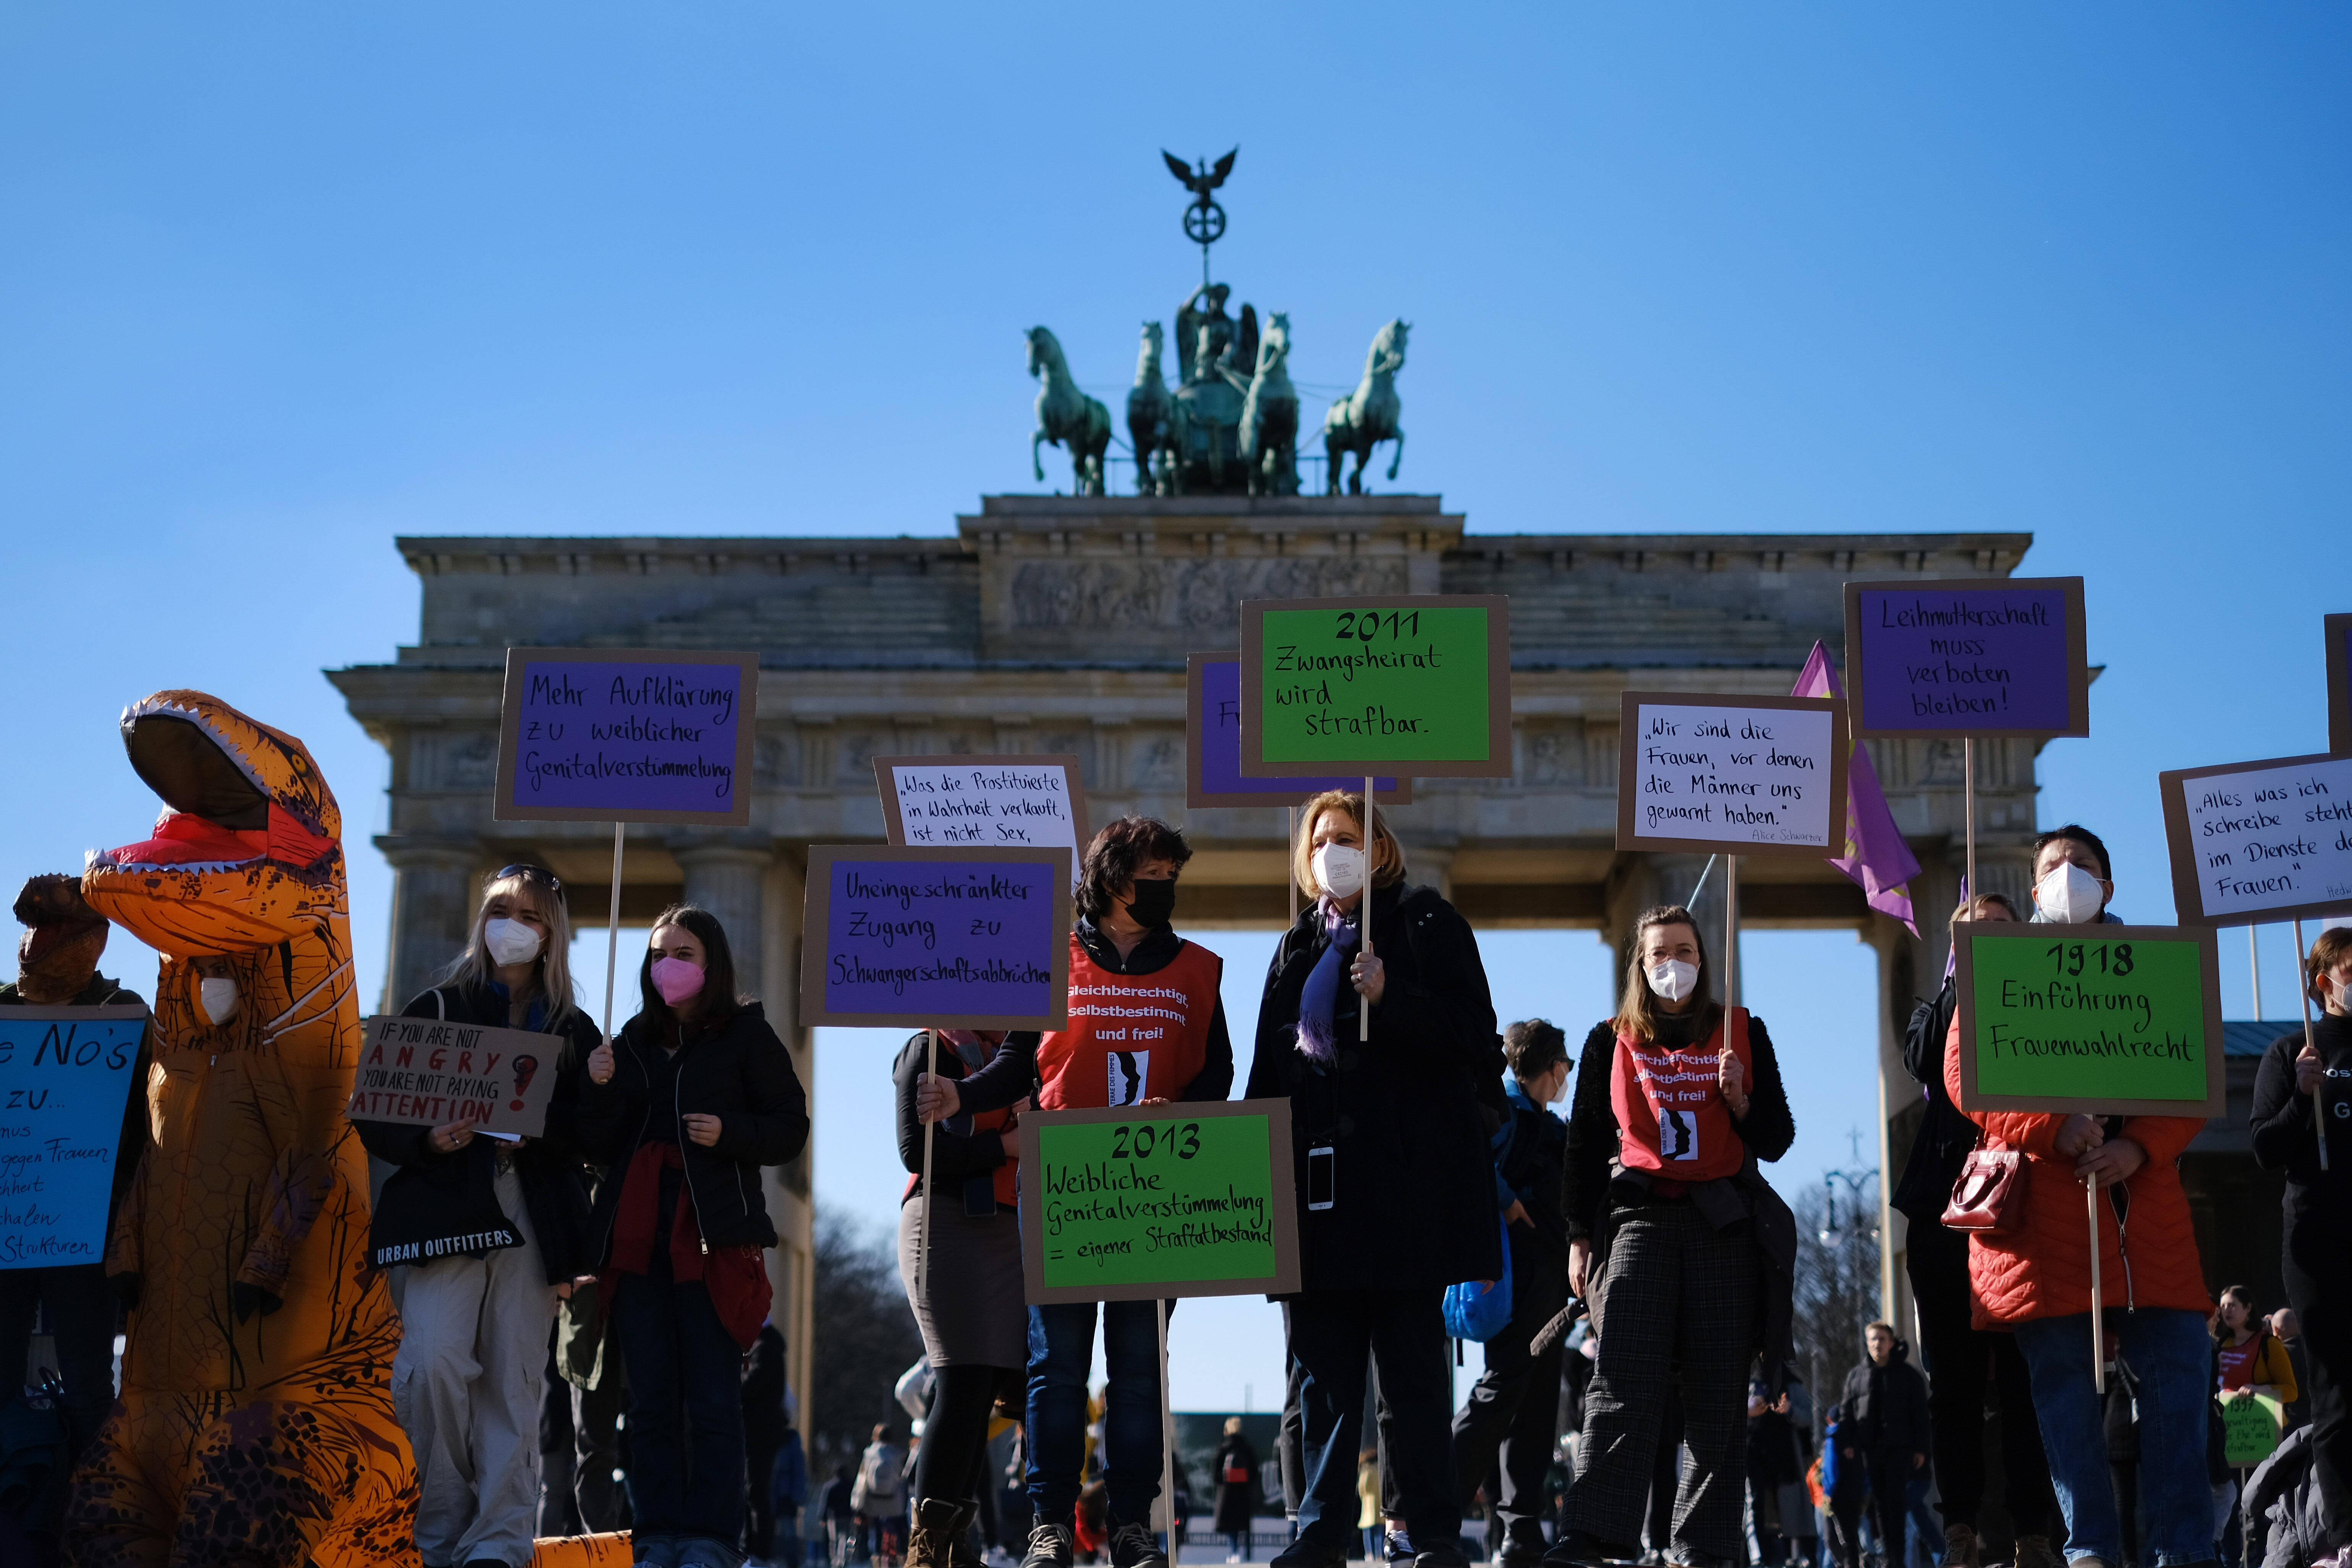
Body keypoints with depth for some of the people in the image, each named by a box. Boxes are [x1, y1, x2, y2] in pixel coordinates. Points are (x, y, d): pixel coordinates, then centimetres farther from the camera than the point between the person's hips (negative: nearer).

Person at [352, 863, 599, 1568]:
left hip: (534, 1219, 1)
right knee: (435, 1362, -16)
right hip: (446, 1211, -1)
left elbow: (592, 1135, 6)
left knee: (514, 1379, -3)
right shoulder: (436, 1008, 12)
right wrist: (426, 1140, -13)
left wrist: (533, 1132, -12)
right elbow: (374, 1116, 6)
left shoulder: (573, 1031, 16)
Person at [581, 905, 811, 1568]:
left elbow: (790, 1127, 2)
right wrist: (600, 1089, -5)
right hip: (637, 1235, 4)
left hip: (713, 1237, -4)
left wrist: (730, 1134, -14)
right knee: (651, 1400, 4)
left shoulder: (747, 1036, 3)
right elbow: (601, 1149, 12)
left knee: (713, 1400, -5)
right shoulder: (634, 1039, 15)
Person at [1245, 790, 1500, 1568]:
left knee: (1413, 1363, -2)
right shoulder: (1297, 945, 19)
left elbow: (1472, 1032, -5)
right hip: (1316, 1179, 5)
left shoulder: (1426, 922, 4)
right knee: (1321, 1363, 6)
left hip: (1405, 1177, -5)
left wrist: (1391, 998, -18)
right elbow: (1268, 1069, 19)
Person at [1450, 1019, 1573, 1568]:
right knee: (1503, 1387, -15)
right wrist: (1505, 1202, -22)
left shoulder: (1550, 1126, 22)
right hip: (1518, 1270, -10)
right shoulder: (1506, 1107, -6)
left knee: (1537, 1403, 6)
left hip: (1547, 1275, 10)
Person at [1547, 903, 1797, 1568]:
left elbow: (1776, 1141, 11)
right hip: (1638, 1216, -1)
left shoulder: (1743, 1033, 12)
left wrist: (1740, 1100, -8)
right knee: (1623, 1381, -14)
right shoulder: (1612, 1041, 13)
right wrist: (1580, 1236, 7)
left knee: (1718, 1390, -3)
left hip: (1725, 1223, 1)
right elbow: (1585, 1144, 14)